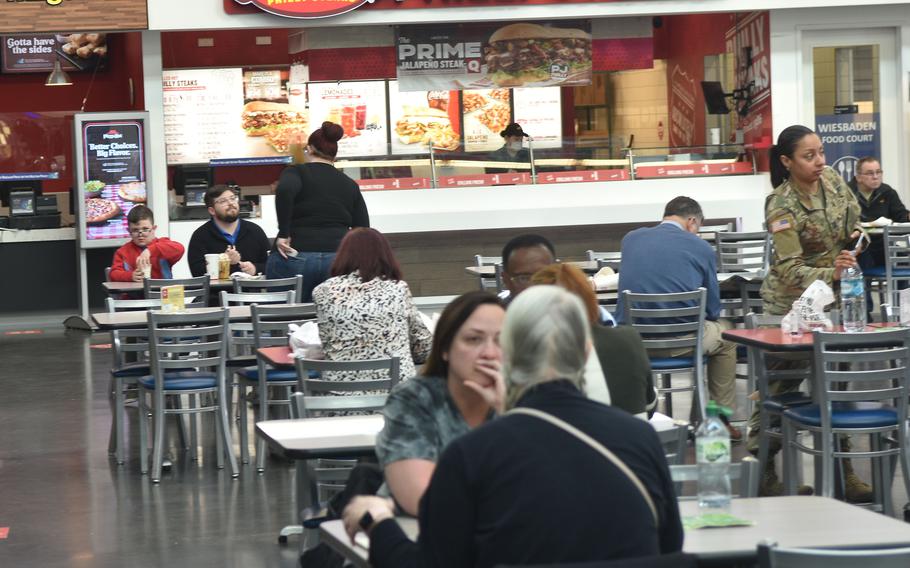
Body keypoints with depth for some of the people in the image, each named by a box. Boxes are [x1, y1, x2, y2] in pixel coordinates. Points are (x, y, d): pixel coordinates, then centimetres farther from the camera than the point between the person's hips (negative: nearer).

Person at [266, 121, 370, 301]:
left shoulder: (297, 172, 6)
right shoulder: (350, 185, 18)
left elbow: (285, 190, -17)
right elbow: (363, 231, 12)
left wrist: (283, 234, -13)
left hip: (295, 258, -3)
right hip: (339, 260, 3)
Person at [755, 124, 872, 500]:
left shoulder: (832, 180, -2)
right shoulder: (782, 207, -21)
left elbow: (853, 211, 18)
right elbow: (790, 270, -27)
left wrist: (854, 234, -4)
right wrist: (830, 274, -42)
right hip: (791, 303, -6)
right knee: (780, 385, -2)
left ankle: (841, 471, 13)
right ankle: (760, 471, 7)